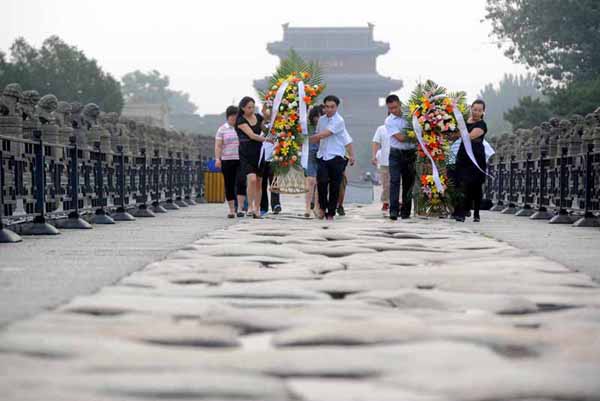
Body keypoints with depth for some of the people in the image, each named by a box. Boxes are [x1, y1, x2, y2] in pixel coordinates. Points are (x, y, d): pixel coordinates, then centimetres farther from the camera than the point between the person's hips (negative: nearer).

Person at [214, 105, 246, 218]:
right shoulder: (222, 129, 7)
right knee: (229, 186, 2)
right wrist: (217, 159, -12)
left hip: (241, 160, 0)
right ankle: (231, 210, 10)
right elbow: (218, 146, 2)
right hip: (227, 161, 0)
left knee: (240, 182, -16)